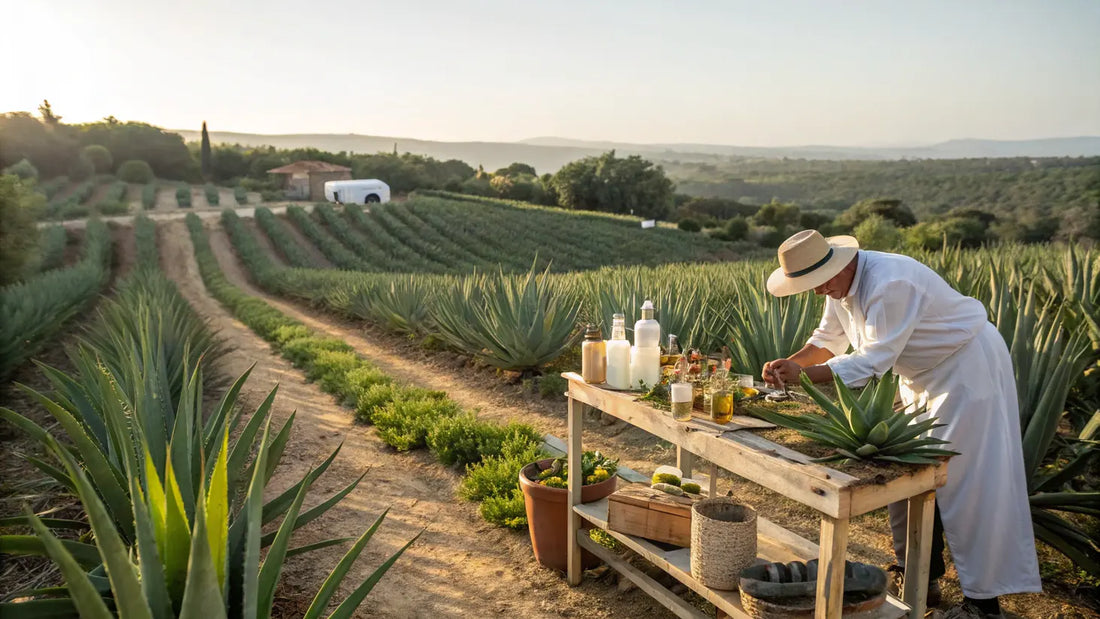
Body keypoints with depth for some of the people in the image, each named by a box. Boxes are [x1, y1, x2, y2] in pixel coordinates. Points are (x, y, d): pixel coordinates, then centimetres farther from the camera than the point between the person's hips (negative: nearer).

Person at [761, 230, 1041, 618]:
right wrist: (790, 363, -12)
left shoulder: (889, 284, -34)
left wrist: (803, 375, -34)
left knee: (968, 480, -6)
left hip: (968, 366, -9)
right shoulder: (841, 282, -5)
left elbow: (872, 361, -32)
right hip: (922, 375, 9)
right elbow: (828, 339, 5)